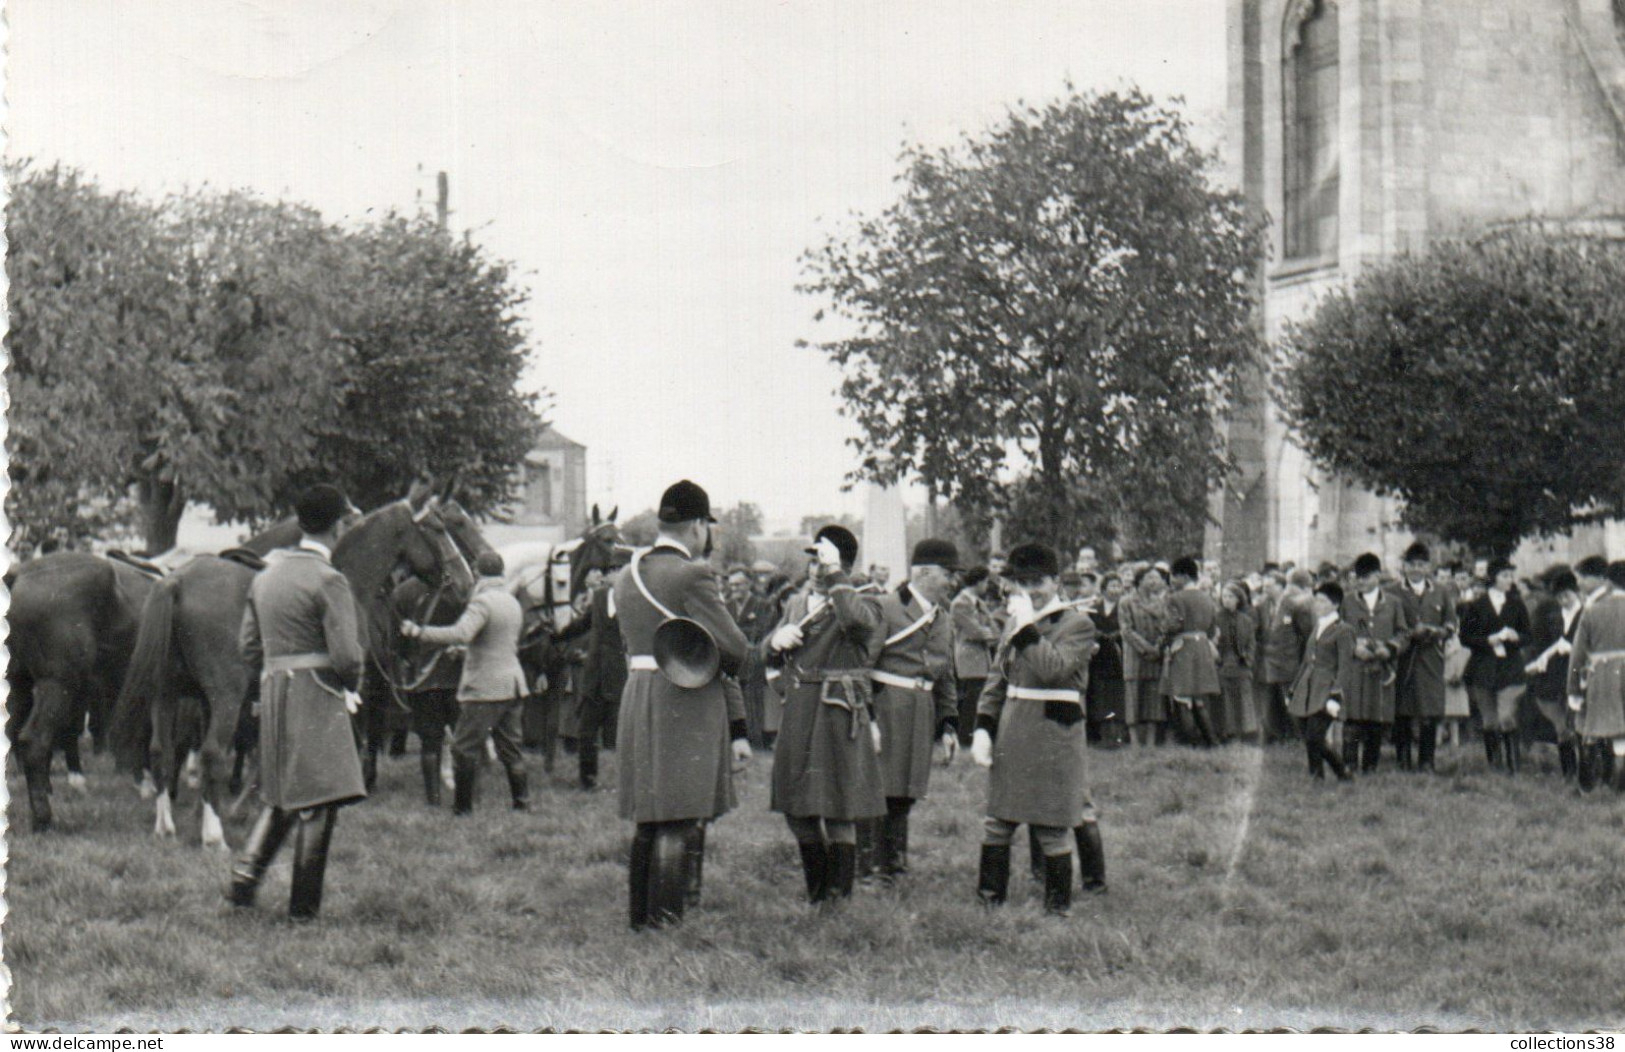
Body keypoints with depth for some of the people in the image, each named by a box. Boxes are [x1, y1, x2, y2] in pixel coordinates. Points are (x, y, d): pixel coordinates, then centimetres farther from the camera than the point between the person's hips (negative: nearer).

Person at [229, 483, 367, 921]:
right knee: (319, 802, -1)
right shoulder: (328, 581, -13)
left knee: (280, 796, 21)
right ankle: (303, 905, 1)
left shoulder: (266, 576, 10)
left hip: (272, 693, 7)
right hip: (318, 697, -7)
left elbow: (248, 644, 14)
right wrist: (351, 685, 2)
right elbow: (347, 655, -17)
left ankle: (244, 879, 11)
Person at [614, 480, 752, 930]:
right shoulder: (693, 575, -13)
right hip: (688, 706, -8)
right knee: (682, 821, -4)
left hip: (637, 703, 8)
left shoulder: (627, 578, 12)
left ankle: (640, 914, 23)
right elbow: (732, 648, -15)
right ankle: (666, 919, -4)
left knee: (648, 819, 16)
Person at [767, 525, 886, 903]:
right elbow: (771, 658, 20)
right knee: (796, 810, 12)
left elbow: (862, 620, -31)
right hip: (797, 715, 7)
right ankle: (817, 891, 28)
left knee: (839, 814, -2)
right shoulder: (796, 605, 16)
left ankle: (839, 895, 8)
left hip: (840, 716, -7)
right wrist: (778, 640, -3)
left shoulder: (856, 604, -5)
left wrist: (835, 575, -23)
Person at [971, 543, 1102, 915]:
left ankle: (1058, 904, 9)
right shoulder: (1015, 623, 14)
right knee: (999, 815, 8)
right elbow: (997, 679, 14)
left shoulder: (1077, 625, -6)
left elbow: (1052, 668, -22)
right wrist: (983, 728, 4)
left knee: (1053, 820, -2)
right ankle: (988, 897, 15)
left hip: (1056, 732, -6)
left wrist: (1028, 628, -20)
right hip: (1012, 731, 6)